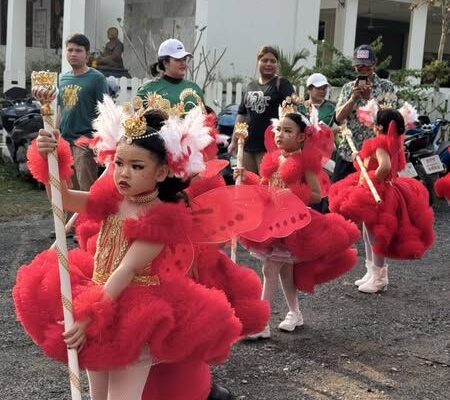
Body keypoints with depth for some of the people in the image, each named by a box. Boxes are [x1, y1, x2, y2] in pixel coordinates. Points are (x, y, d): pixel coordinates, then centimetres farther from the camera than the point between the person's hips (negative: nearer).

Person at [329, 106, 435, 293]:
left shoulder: (380, 144, -21)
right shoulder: (393, 143, 6)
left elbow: (385, 167, -38)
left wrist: (372, 181, -25)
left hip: (377, 194, -10)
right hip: (386, 190, 10)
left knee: (375, 237, 1)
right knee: (369, 235, 19)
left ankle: (379, 278, 12)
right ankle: (372, 273, 29)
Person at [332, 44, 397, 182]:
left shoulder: (386, 87, 2)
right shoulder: (348, 88, 11)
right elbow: (338, 118, 1)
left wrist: (369, 98, -16)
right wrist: (353, 99, -12)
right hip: (347, 152, 3)